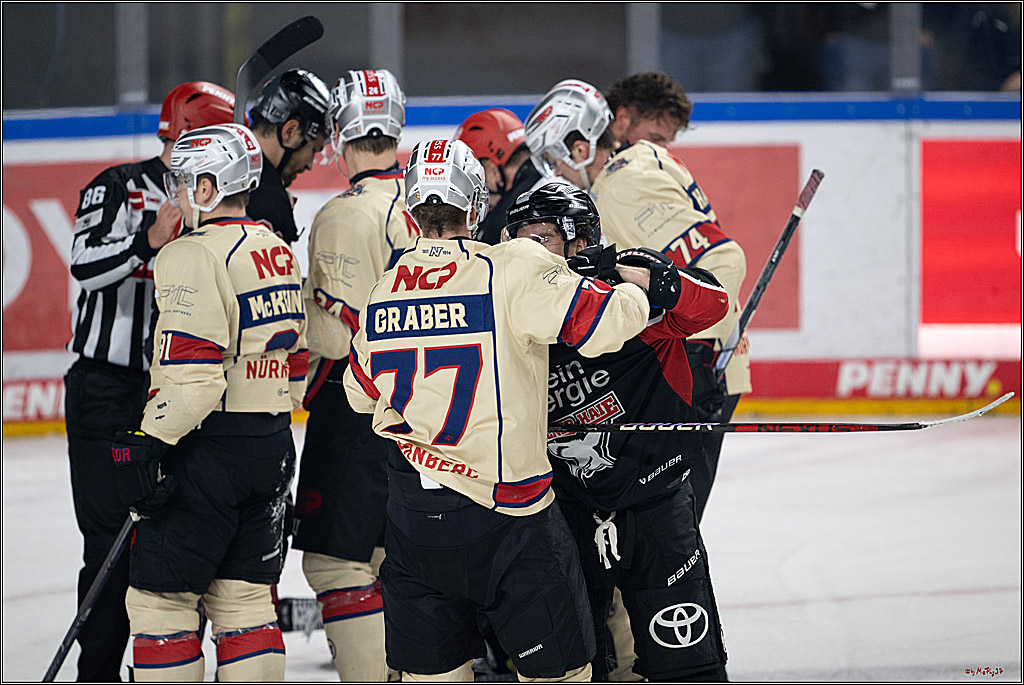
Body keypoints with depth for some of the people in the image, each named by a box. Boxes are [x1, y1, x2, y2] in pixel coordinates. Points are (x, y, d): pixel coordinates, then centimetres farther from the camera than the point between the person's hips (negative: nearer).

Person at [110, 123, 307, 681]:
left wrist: (148, 445, -18)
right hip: (272, 444, 9)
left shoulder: (194, 256, -14)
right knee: (244, 596, 12)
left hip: (209, 448, -9)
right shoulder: (279, 253, 13)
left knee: (158, 598, -2)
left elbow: (192, 373, -21)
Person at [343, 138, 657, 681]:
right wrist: (640, 294, 4)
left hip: (412, 509, 5)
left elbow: (360, 392, 20)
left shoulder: (382, 293, 6)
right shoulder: (513, 270, -12)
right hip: (506, 513, -5)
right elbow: (599, 321, -17)